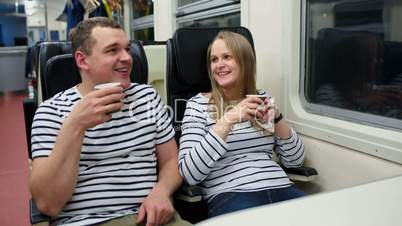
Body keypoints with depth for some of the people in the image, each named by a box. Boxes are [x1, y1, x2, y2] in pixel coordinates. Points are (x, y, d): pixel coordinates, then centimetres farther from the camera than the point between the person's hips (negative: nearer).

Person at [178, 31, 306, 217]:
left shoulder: (261, 98, 17)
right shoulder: (198, 104, 2)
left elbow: (295, 160, 13)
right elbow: (188, 174, -11)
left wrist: (277, 117, -3)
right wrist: (228, 120, -16)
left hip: (281, 189, 5)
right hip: (229, 196, -4)